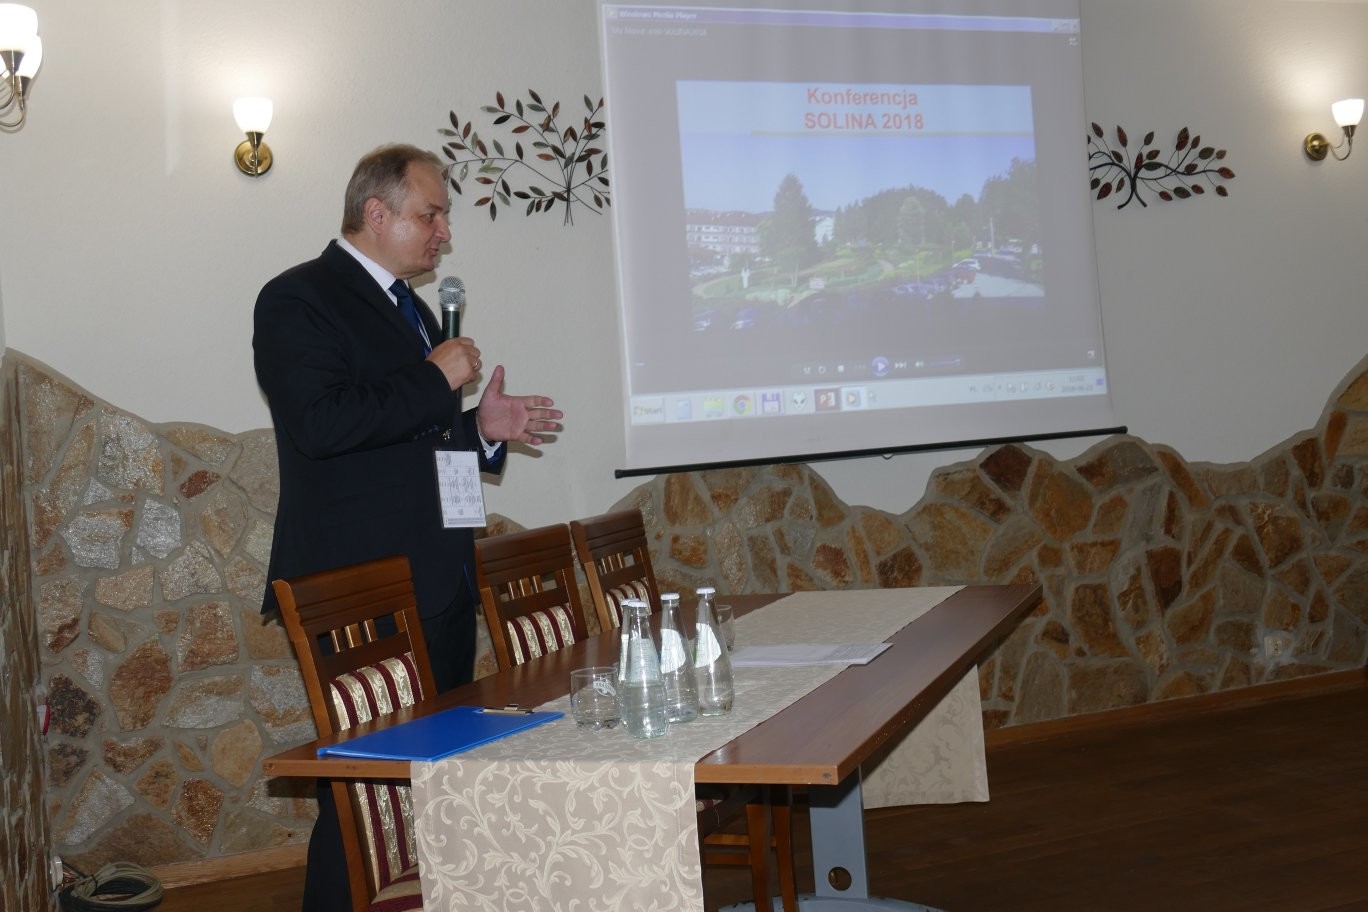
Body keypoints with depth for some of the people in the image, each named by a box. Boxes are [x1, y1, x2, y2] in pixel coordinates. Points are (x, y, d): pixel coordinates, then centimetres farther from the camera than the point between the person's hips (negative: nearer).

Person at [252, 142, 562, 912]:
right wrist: (437, 378, -16)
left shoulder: (412, 309, 20)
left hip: (441, 585, 9)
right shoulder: (298, 299, -7)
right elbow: (319, 423, -23)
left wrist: (483, 429, 9)